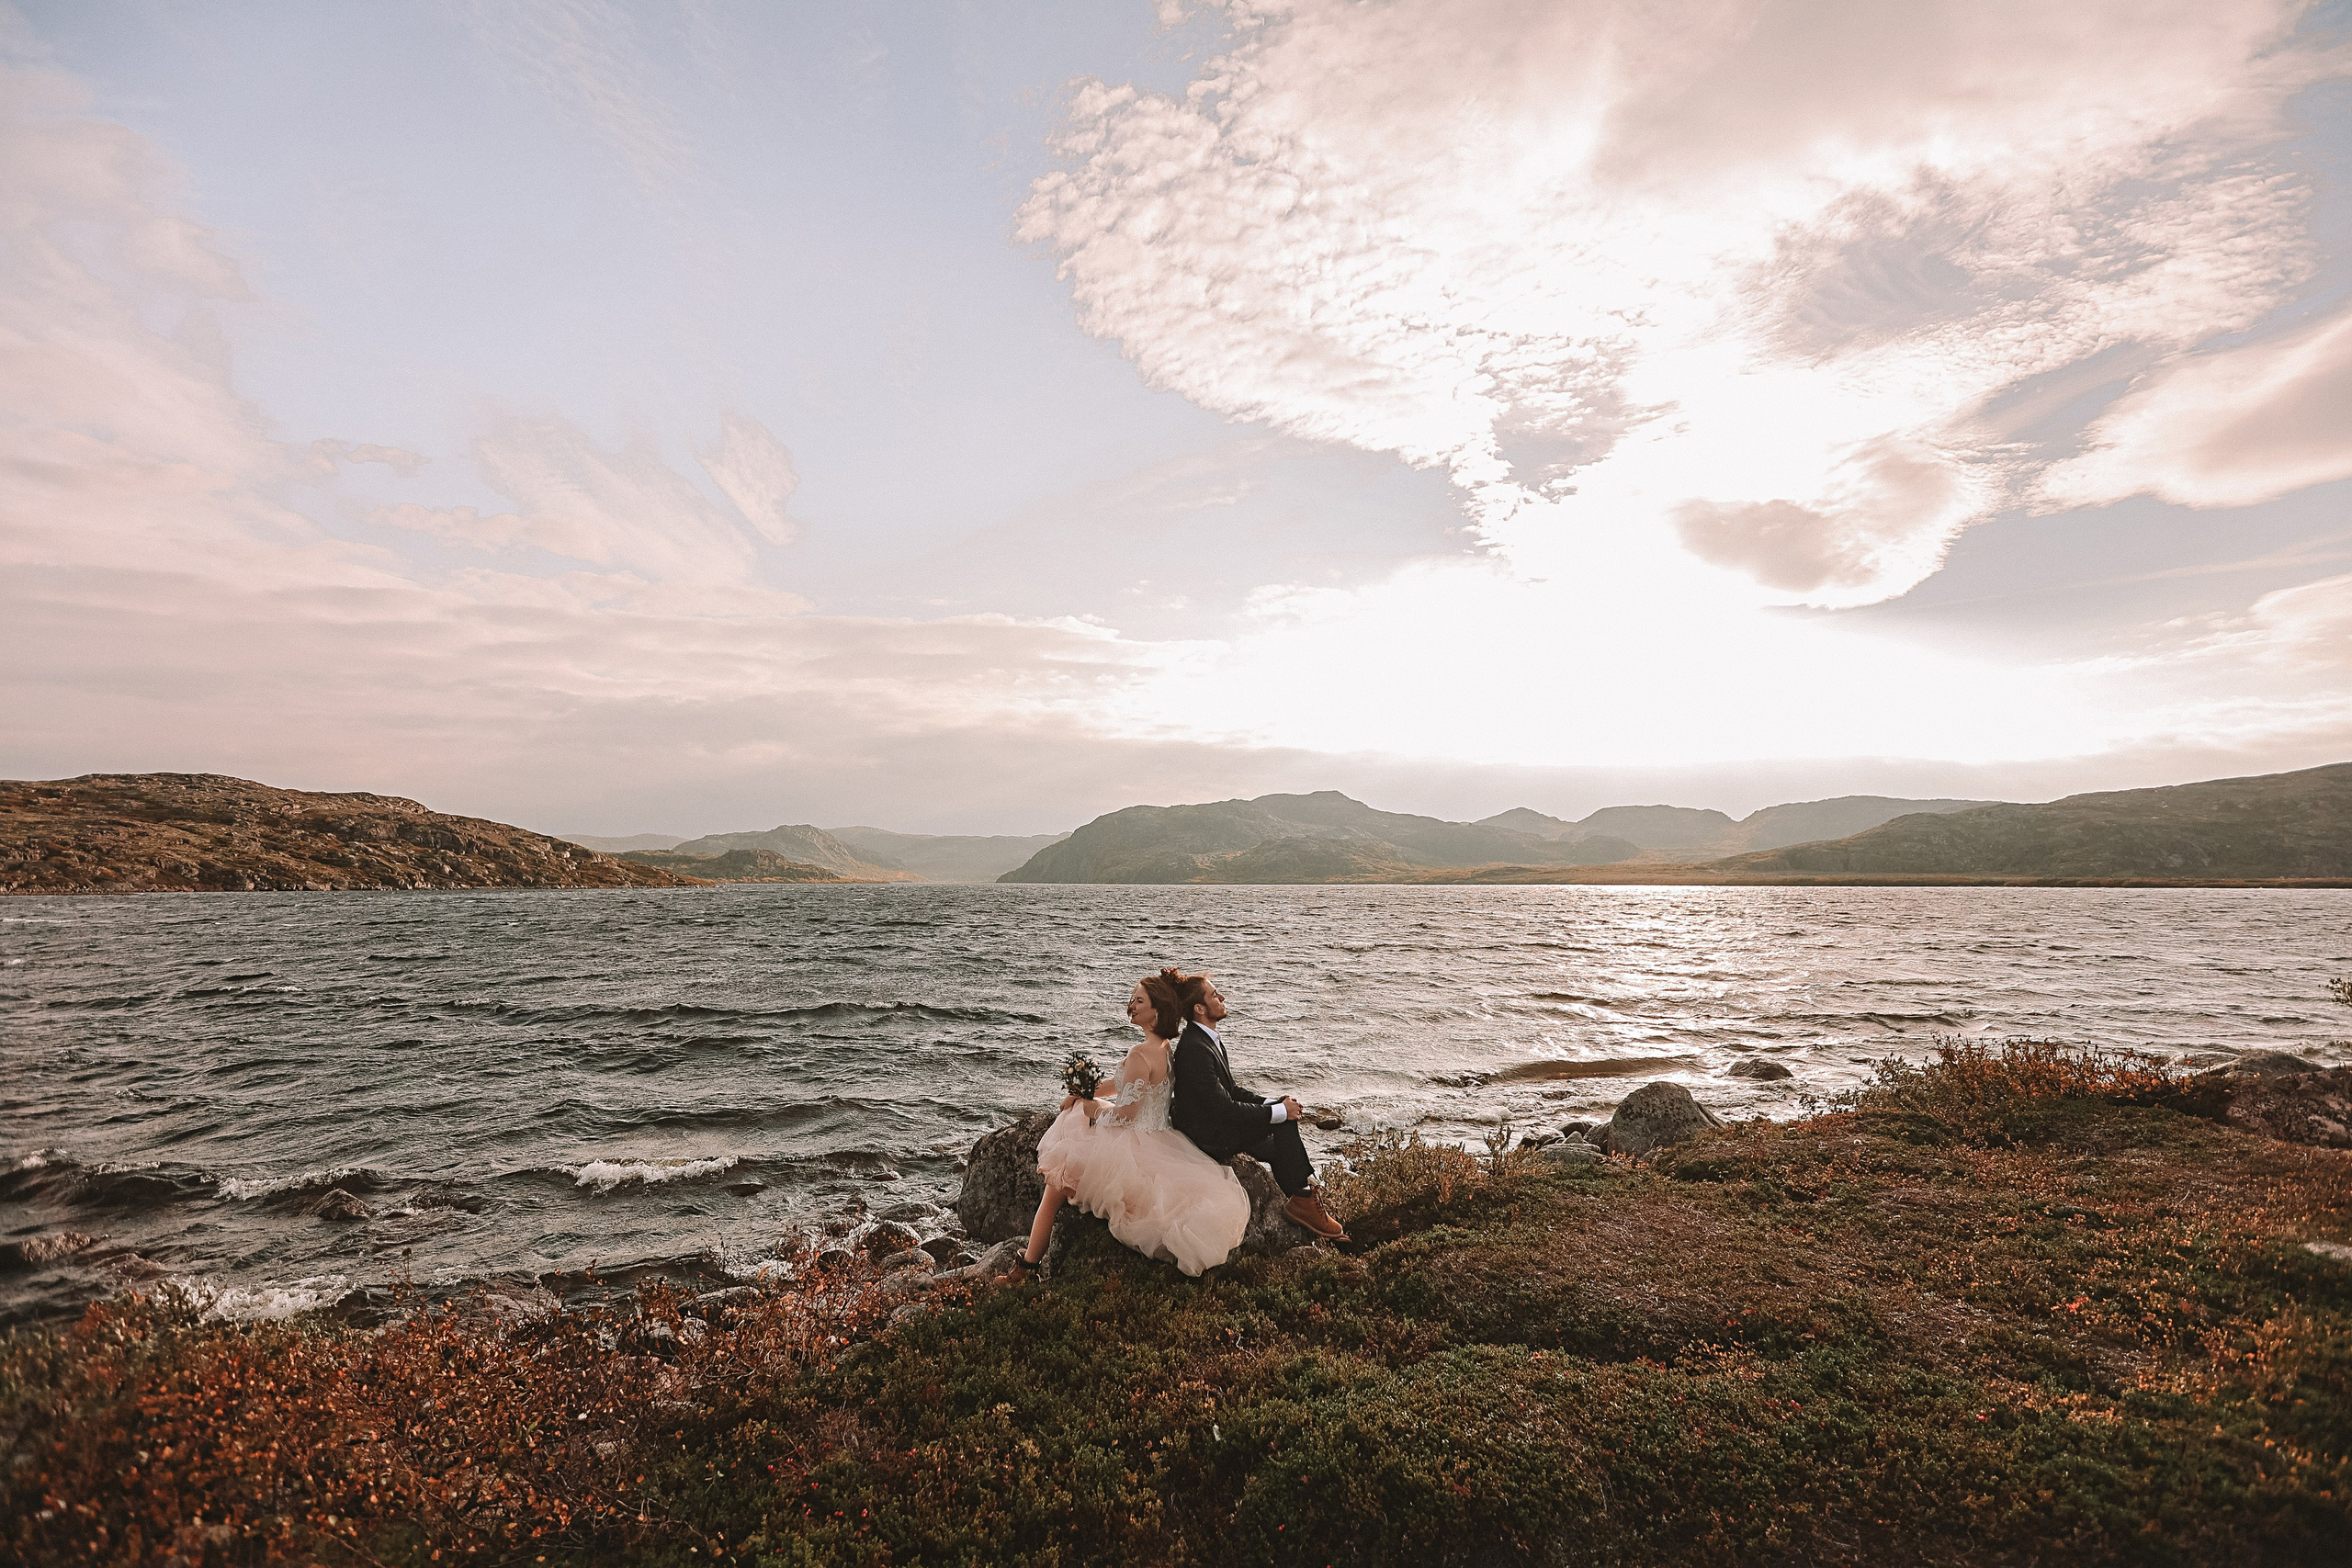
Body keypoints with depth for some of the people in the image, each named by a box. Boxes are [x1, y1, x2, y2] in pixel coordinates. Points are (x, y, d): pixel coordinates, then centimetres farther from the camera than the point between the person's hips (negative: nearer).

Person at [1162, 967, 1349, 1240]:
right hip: (1209, 1138, -9)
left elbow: (1231, 1089, 12)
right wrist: (1279, 1111, -18)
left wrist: (1273, 1103, -1)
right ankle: (1300, 1198, 5)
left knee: (1286, 1110, 0)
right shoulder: (1194, 1049, -26)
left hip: (1216, 1123, 9)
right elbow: (1224, 1109, -26)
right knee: (1285, 1120, -11)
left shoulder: (1207, 1038, 6)